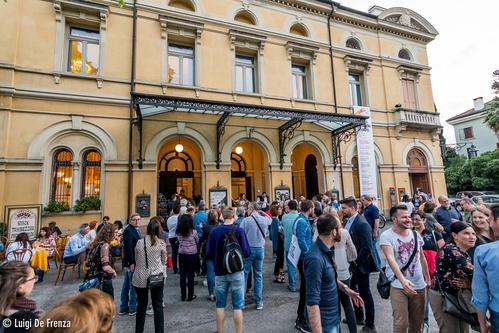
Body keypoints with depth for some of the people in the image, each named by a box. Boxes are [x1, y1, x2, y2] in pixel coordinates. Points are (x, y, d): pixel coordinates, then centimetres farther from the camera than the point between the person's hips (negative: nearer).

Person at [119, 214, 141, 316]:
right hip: (131, 261, -10)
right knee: (134, 285, 2)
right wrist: (132, 262, -23)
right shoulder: (128, 230, -17)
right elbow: (128, 247, -22)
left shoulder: (135, 230, 11)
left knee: (126, 284, 17)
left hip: (132, 261, 10)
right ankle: (133, 308, 14)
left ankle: (123, 308, 28)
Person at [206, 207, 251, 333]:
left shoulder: (214, 231, -9)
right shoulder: (239, 230, -13)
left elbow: (208, 255, -4)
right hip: (237, 272, -2)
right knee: (238, 306, 10)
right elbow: (247, 253, -13)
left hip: (220, 272, 2)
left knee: (220, 305, 18)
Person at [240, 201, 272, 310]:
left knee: (244, 274, 8)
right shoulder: (264, 219, -1)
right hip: (260, 249, 4)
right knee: (258, 275, 12)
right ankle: (259, 302, 18)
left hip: (248, 249, -4)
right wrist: (262, 212, 16)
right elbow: (270, 219, 25)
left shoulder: (246, 220, -14)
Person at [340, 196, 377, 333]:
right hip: (351, 264, 8)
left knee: (365, 293, 9)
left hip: (360, 264, -8)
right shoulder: (349, 221, 2)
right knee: (352, 290, 20)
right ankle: (358, 316, 41)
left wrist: (356, 262, -17)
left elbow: (367, 248, -24)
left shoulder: (362, 223, -22)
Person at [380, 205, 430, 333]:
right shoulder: (386, 236, -15)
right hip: (398, 286, -5)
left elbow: (422, 258, 14)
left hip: (419, 285, 5)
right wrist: (402, 280, -36)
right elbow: (390, 259, -25)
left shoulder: (416, 234, 4)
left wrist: (428, 279, 15)